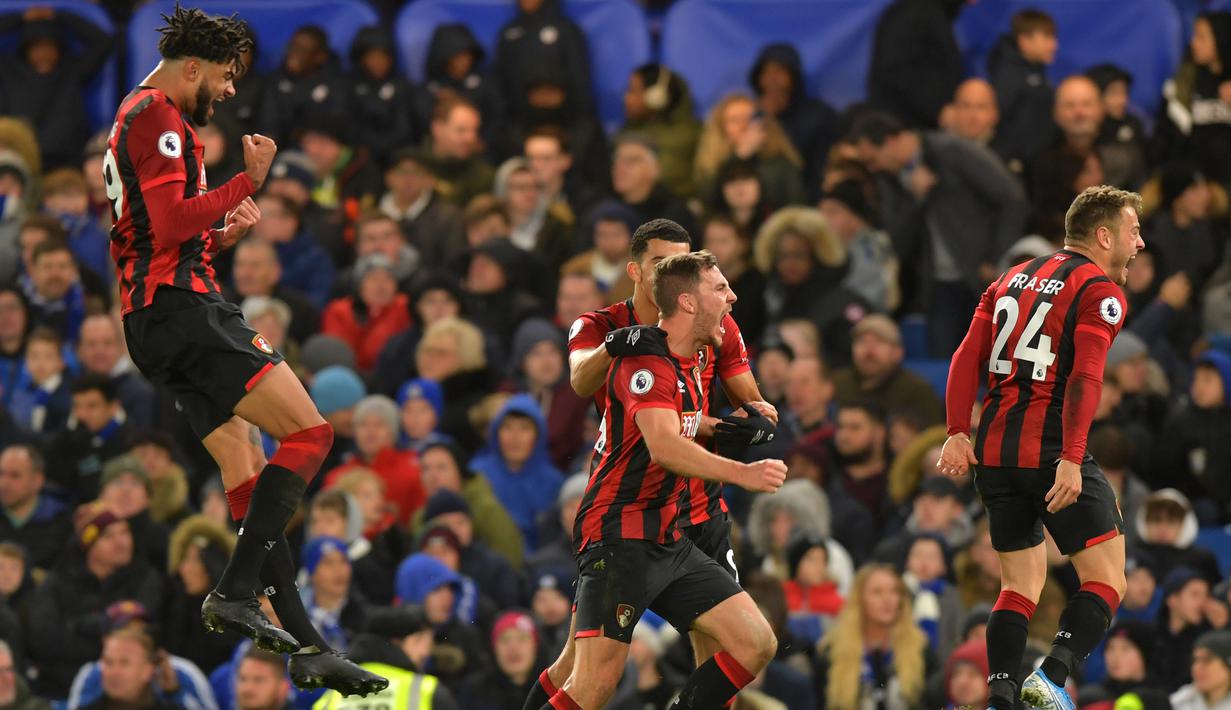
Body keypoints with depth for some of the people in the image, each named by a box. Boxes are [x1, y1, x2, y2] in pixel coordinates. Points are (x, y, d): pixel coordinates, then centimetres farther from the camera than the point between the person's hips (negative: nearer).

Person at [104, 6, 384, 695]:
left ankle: (307, 645, 4)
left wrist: (221, 235, 17)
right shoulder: (157, 115, -8)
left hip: (156, 322, 11)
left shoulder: (136, 119, 26)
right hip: (183, 308, -11)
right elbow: (171, 221, -19)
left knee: (250, 471, 7)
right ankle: (237, 592, -23)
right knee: (309, 431, -14)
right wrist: (248, 181, -12)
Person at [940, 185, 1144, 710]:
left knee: (1021, 583, 14)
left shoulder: (1014, 279, 18)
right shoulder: (1100, 291, -4)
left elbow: (968, 357, 9)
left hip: (993, 451, 7)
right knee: (1106, 579, 0)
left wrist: (958, 432, 3)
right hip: (1052, 450, -7)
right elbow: (1085, 379, -16)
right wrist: (1071, 461, -23)